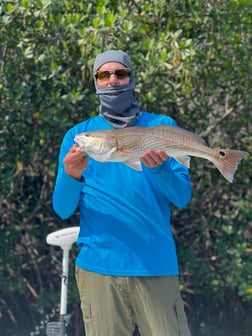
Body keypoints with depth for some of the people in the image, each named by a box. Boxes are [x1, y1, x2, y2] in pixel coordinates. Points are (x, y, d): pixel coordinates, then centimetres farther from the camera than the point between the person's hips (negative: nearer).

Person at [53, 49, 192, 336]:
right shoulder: (78, 136, 9)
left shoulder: (162, 127, 8)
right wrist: (72, 175, -17)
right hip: (98, 266, 1)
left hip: (156, 265, 0)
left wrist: (160, 168, -18)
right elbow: (62, 209, 4)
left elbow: (182, 197, 2)